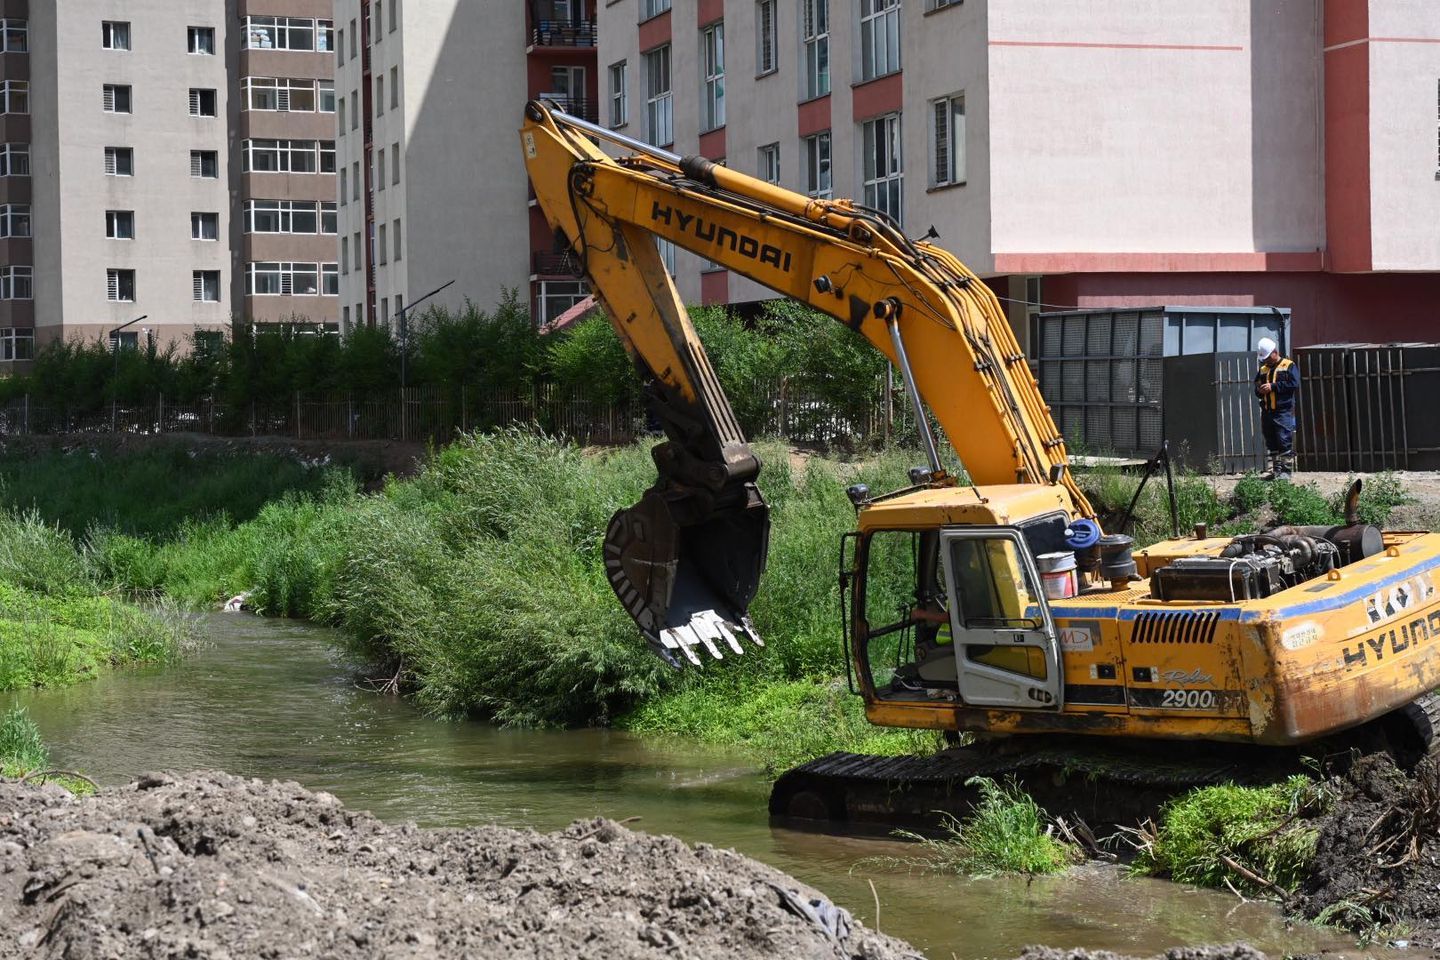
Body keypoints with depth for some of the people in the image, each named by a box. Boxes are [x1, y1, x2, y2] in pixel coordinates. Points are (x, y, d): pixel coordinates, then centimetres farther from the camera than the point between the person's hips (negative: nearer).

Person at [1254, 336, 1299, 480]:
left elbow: (1294, 384, -13)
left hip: (1283, 410, -7)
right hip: (1267, 411, 7)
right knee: (1271, 443, 8)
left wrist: (1273, 387, -15)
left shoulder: (1288, 366, 1)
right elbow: (1257, 390, 24)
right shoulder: (1263, 370, 20)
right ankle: (1276, 470, 13)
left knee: (1285, 441, -11)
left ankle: (1286, 471, -10)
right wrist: (1259, 390, -1)